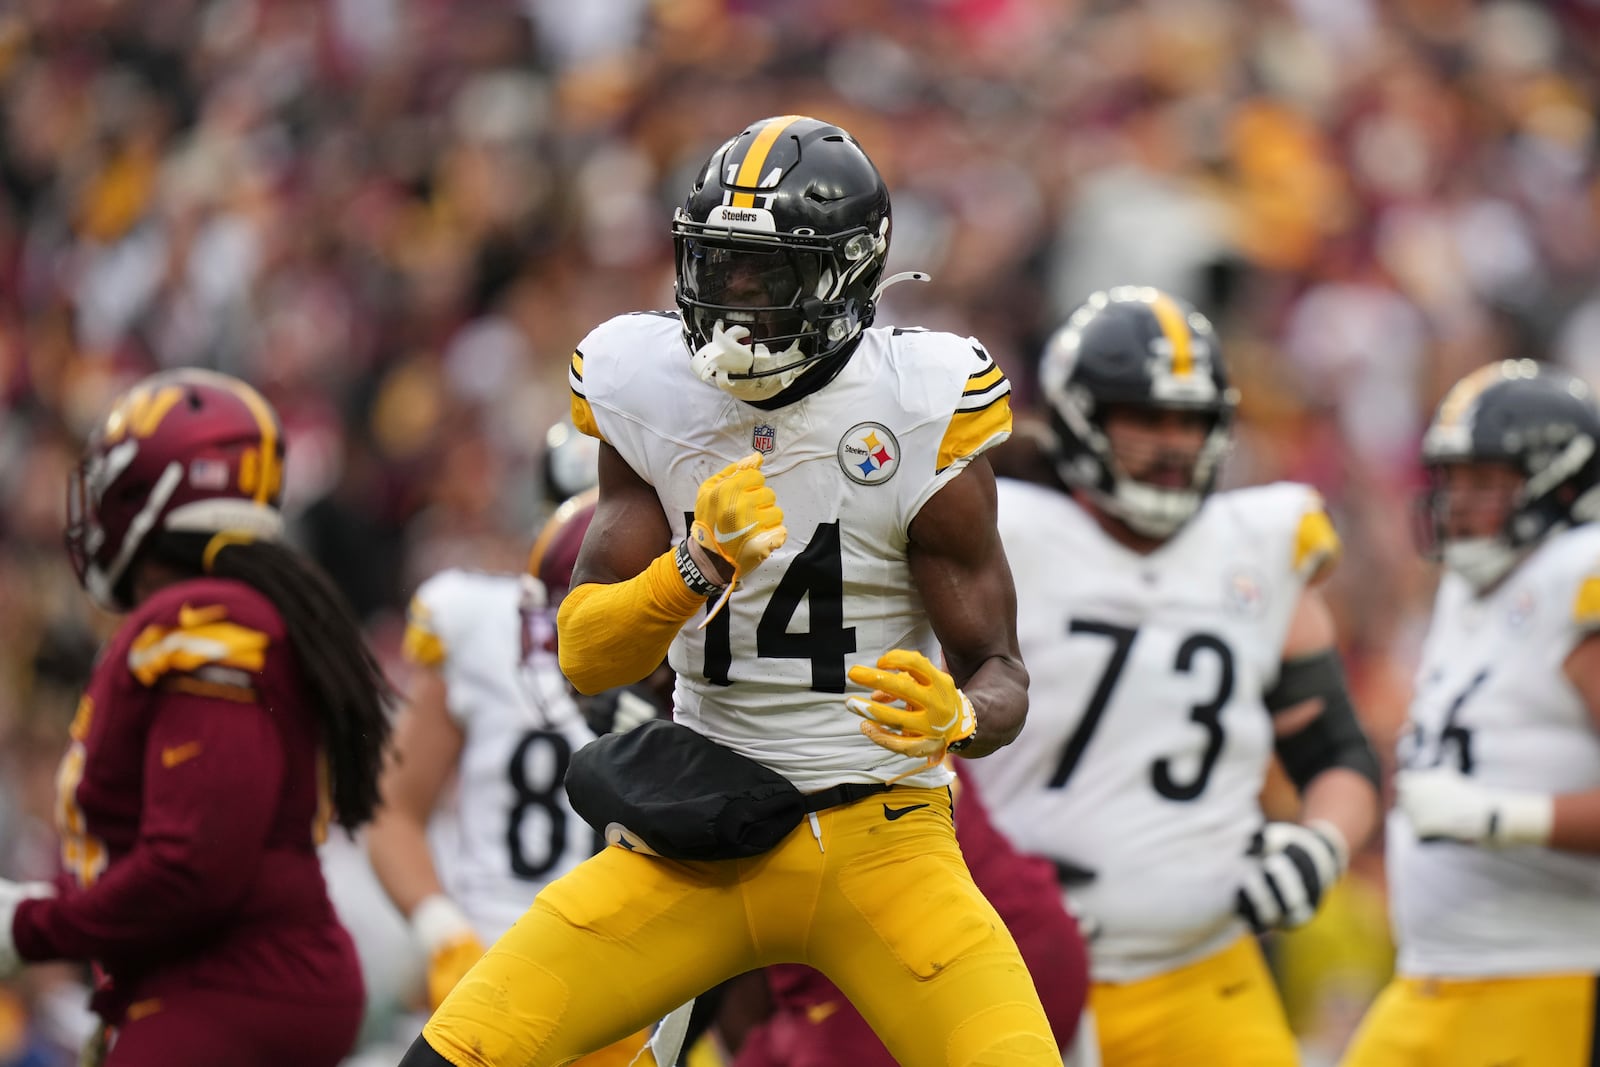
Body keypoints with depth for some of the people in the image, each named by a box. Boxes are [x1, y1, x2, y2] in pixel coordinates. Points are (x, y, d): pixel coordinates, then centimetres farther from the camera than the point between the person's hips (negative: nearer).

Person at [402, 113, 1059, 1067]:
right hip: (700, 836, 2)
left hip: (878, 842, -2)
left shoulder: (918, 416, -11)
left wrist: (953, 716, -29)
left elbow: (1003, 680, -5)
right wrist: (698, 568, -24)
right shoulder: (649, 392, -1)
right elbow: (585, 656, -4)